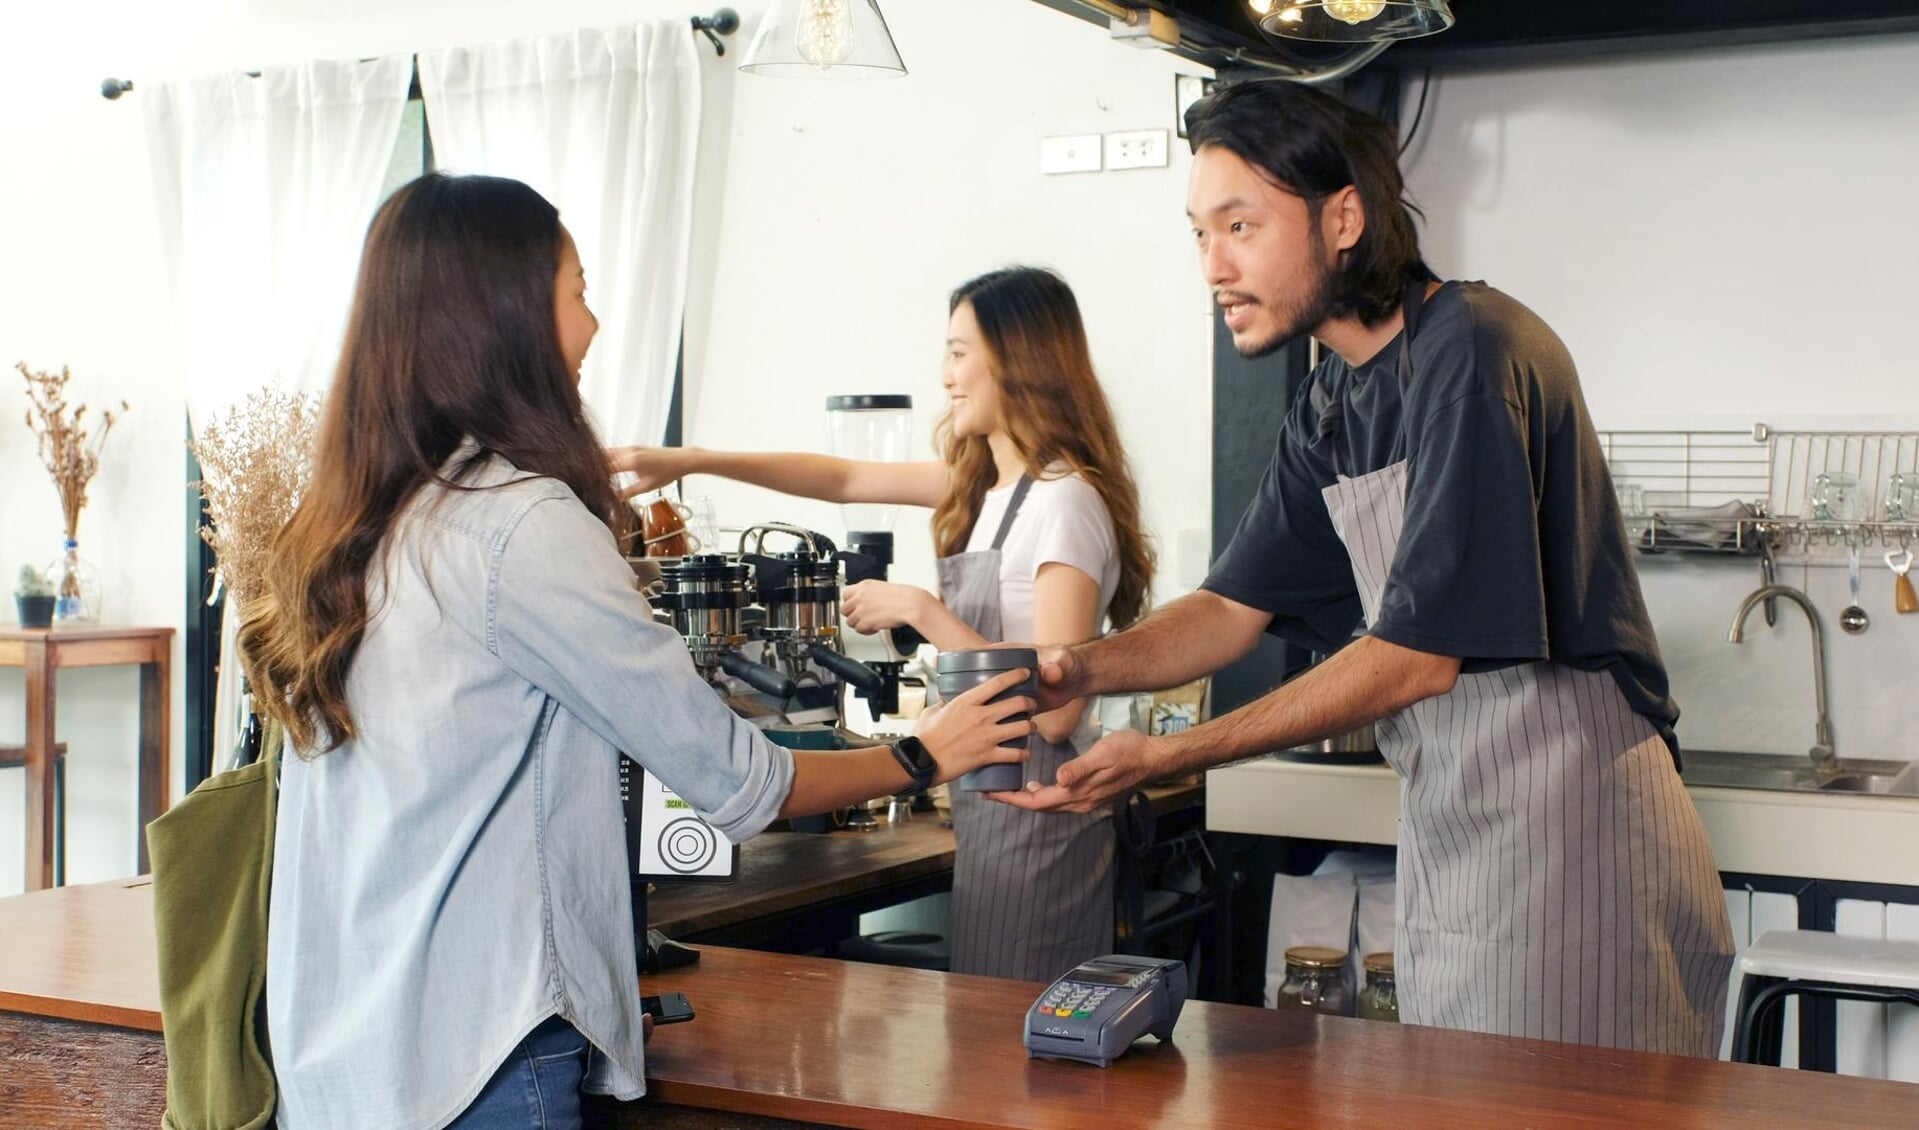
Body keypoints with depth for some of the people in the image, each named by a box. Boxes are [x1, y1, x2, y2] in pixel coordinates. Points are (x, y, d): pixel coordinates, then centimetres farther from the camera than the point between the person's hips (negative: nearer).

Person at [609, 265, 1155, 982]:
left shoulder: (1065, 500, -18)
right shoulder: (984, 482, 9)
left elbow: (1053, 710, -23)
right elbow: (845, 479, 19)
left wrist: (922, 613, -20)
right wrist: (690, 461, 13)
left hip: (1034, 808, -9)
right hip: (988, 800, 9)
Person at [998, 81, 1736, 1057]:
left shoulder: (1471, 353, -19)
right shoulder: (1330, 408, 10)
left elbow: (1419, 654, -23)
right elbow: (1235, 607, 12)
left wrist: (1167, 757, -24)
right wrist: (1086, 670, -8)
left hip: (1572, 820, -9)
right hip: (1447, 825, 9)